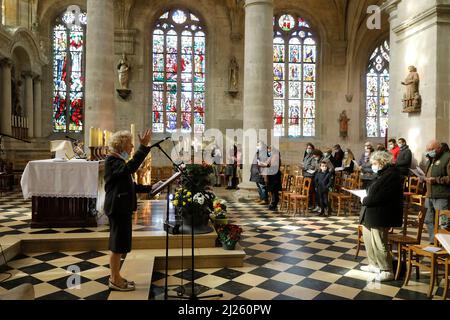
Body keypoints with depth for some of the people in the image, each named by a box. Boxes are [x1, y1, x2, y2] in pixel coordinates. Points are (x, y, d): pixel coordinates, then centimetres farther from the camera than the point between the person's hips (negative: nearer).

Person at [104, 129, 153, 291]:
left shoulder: (119, 160, 18)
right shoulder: (112, 160, -14)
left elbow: (130, 185, 19)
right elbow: (130, 168, -35)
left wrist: (150, 188, 11)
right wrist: (143, 147, -36)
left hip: (122, 207, 10)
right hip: (117, 207, -10)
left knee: (119, 243, 15)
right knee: (118, 244, -2)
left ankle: (116, 277, 25)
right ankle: (115, 280, 9)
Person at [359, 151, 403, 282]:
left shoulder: (391, 175, -17)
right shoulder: (383, 173, 15)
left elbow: (379, 197, -24)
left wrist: (365, 201, -11)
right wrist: (366, 199, 4)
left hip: (381, 216, -11)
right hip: (372, 214, 11)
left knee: (379, 244, -3)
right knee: (369, 239, 18)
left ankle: (387, 271, 10)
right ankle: (374, 264, 30)